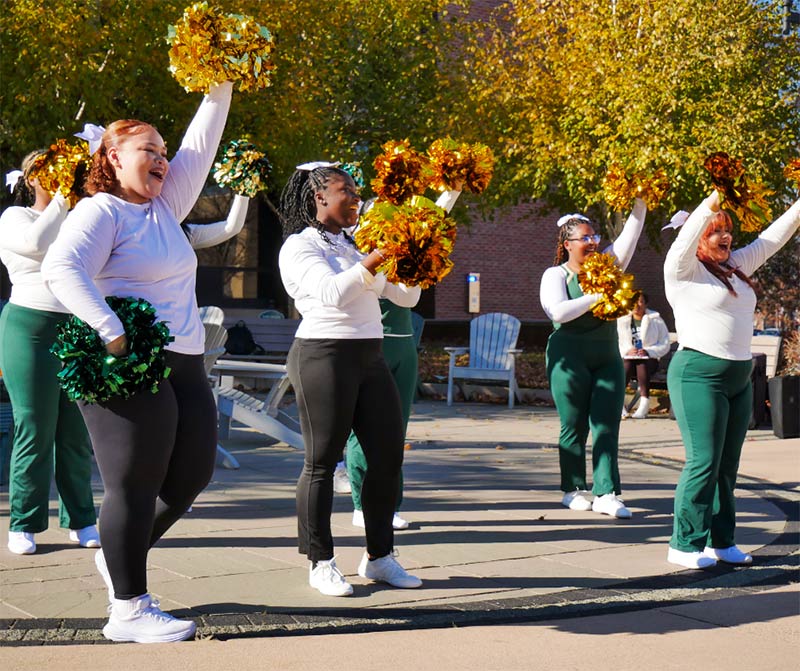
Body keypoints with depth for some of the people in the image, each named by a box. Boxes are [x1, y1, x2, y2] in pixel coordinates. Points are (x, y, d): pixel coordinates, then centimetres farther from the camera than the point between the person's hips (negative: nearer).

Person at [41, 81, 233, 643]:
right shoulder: (100, 212, -7)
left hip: (185, 365, 9)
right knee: (134, 486, -4)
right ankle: (129, 611, 6)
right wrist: (110, 332, -30)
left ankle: (122, 555, 33)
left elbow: (199, 148, 22)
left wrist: (220, 90, 15)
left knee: (193, 472, 13)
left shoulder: (165, 206, 18)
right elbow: (61, 268, -22)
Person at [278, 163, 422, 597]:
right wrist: (371, 263, -33)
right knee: (322, 460, -3)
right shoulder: (299, 246, -3)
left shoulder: (356, 245, 20)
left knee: (388, 455, 4)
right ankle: (320, 563, 6)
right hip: (324, 357, -7)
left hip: (369, 358, 8)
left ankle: (379, 556, 14)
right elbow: (332, 292, -21)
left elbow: (406, 297, 18)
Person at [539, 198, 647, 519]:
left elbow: (629, 235, 4)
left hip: (607, 356, 4)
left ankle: (606, 494, -4)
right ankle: (573, 490, 13)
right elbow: (558, 312, -18)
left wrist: (640, 203, -9)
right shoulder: (555, 275, -2)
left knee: (607, 425, -2)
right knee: (574, 426, 2)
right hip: (570, 356, -4)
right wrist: (596, 297, -20)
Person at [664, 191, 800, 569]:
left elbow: (770, 240, 23)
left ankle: (720, 541, 16)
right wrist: (713, 201, -32)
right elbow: (685, 239, -22)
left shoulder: (736, 267, 17)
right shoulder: (684, 269, -4)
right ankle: (684, 545, -4)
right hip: (699, 374, -8)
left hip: (739, 378, 8)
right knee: (703, 462, -11)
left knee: (727, 465, 9)